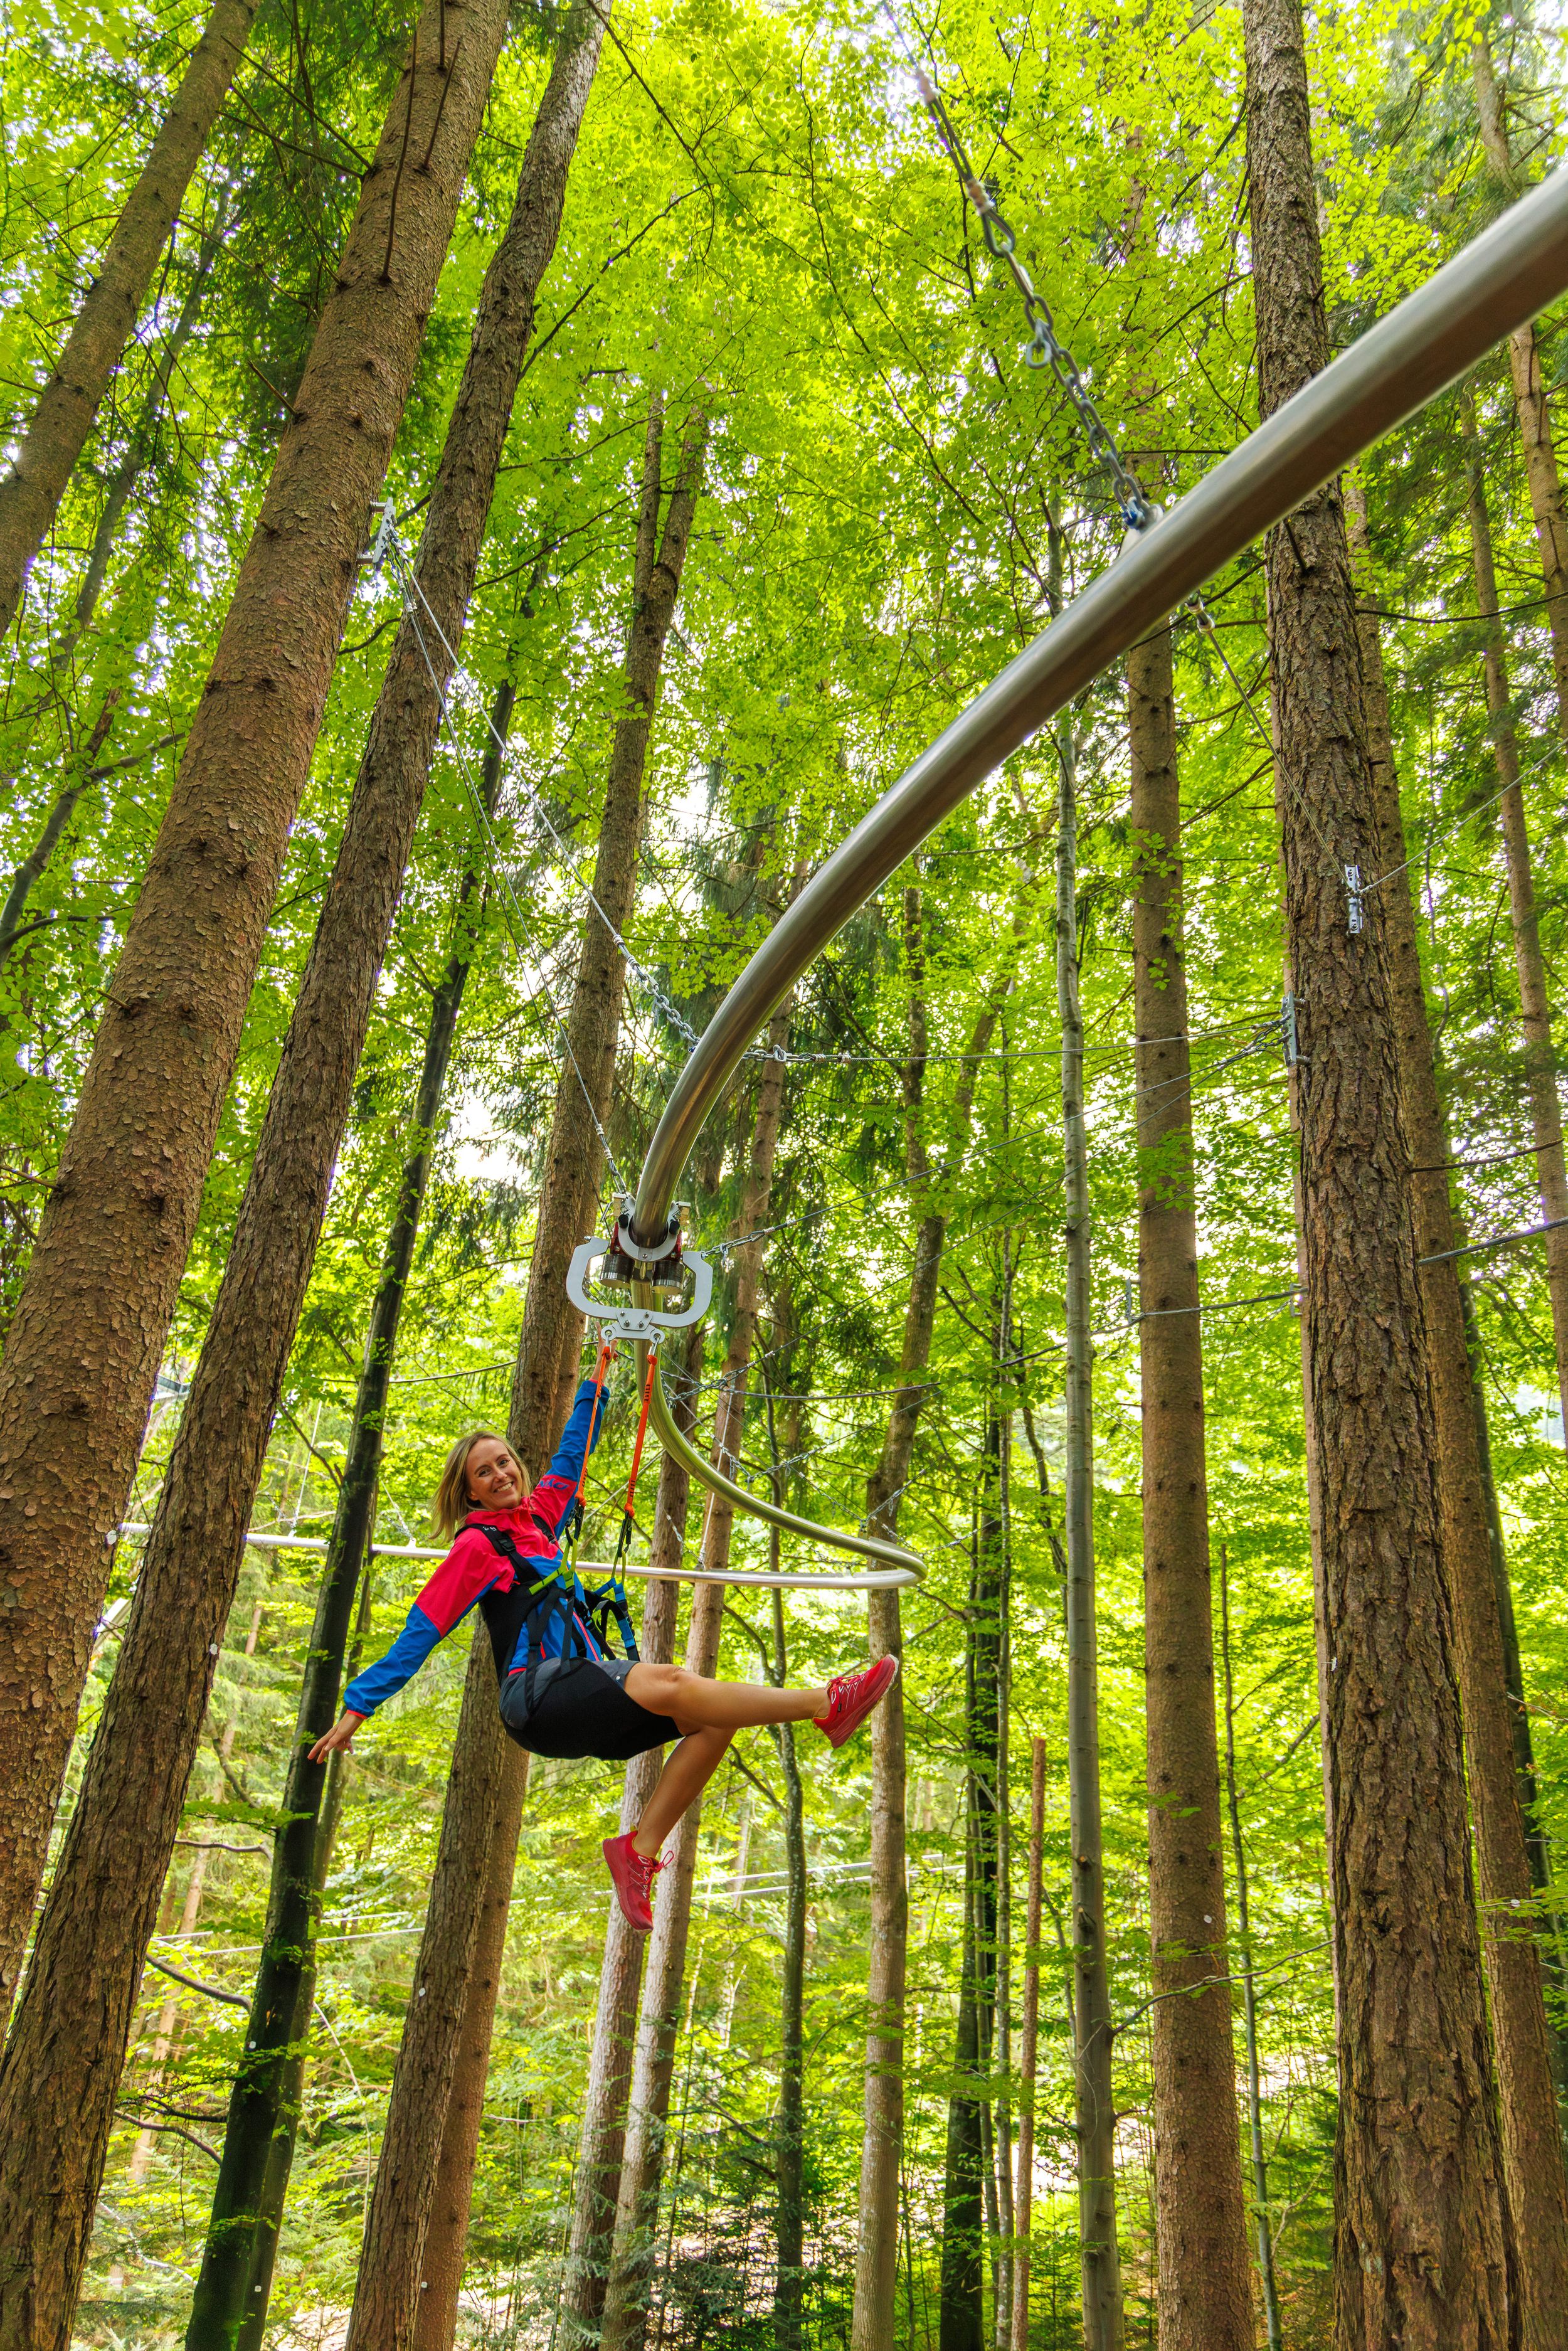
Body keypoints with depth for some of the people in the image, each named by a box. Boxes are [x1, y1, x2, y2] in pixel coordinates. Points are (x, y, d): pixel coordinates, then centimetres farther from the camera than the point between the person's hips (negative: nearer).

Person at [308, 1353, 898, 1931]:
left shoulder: (537, 1516, 19)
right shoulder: (477, 1544, -1)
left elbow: (571, 1455, 31)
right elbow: (422, 1631, -1)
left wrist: (597, 1383, 34)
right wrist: (359, 1705, -3)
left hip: (583, 1701, 9)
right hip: (538, 1696, -8)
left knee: (713, 1719, -11)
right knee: (670, 1682, -29)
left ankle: (640, 1848, -13)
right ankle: (825, 1706, -34)